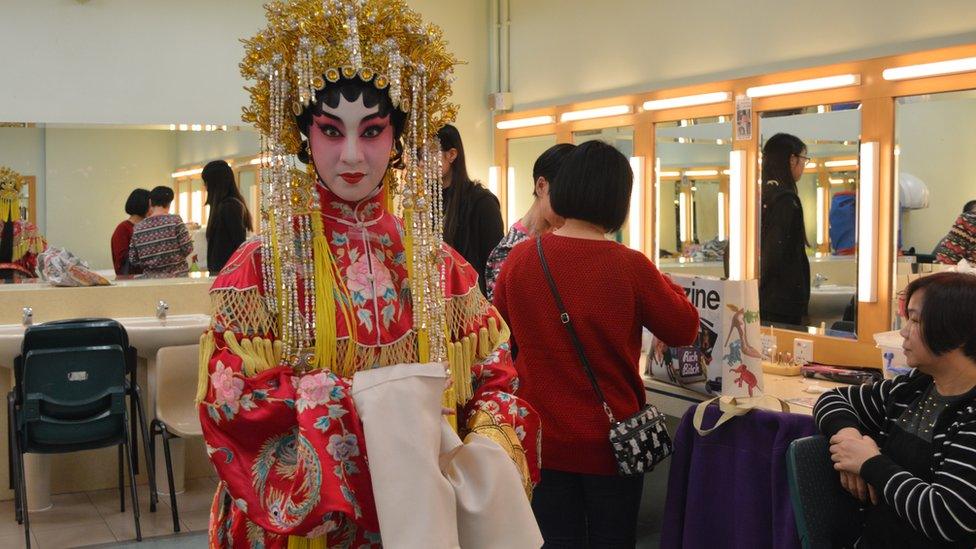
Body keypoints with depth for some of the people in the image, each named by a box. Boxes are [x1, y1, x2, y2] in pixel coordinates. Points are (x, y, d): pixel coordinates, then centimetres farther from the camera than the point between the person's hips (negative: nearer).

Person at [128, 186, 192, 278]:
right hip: (176, 277, -3)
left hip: (150, 278, 3)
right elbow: (187, 249, -10)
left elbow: (133, 260, 3)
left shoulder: (137, 228, 0)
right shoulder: (175, 220, -9)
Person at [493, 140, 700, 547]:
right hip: (610, 442, -2)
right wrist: (660, 284, 12)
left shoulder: (520, 258, -8)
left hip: (543, 439, 2)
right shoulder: (629, 266, -17)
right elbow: (685, 331, -2)